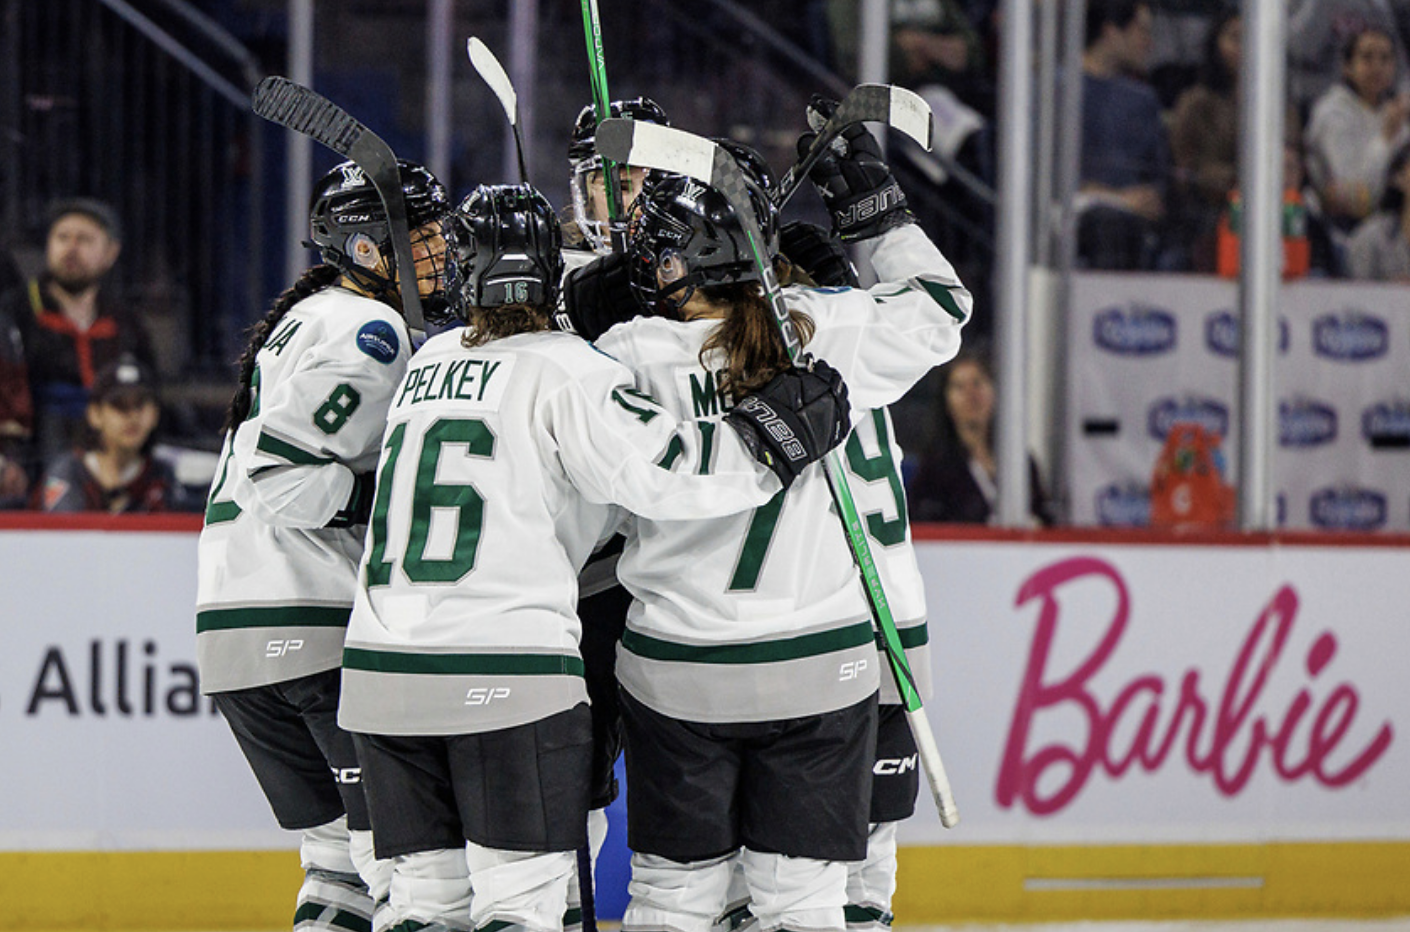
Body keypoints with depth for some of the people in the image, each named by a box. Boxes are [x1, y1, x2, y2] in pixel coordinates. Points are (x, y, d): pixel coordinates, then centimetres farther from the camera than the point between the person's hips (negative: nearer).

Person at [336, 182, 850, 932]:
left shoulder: (427, 365, 17)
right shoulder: (568, 371, -3)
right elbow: (658, 469, -15)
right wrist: (773, 440, -9)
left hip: (380, 671, 6)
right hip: (507, 667, -6)